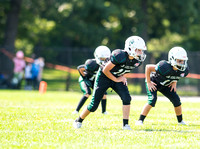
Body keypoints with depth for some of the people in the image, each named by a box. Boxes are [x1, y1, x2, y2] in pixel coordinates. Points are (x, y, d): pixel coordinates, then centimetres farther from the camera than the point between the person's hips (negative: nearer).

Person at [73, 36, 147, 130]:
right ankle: (79, 121, 22)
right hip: (104, 77, -6)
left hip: (117, 78, 6)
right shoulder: (120, 56, -34)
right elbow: (105, 70, -25)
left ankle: (125, 124, -10)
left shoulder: (137, 60, -12)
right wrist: (116, 79, -16)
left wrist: (122, 76, -4)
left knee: (126, 98, -18)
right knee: (94, 105, -2)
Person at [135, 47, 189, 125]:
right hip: (153, 82, -6)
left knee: (176, 100, -2)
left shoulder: (184, 70, -19)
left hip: (165, 85, 6)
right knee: (152, 100, -23)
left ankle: (180, 120, 17)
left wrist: (174, 82, -4)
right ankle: (140, 120, -14)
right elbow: (148, 67, -29)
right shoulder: (165, 67, -39)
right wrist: (148, 82, -23)